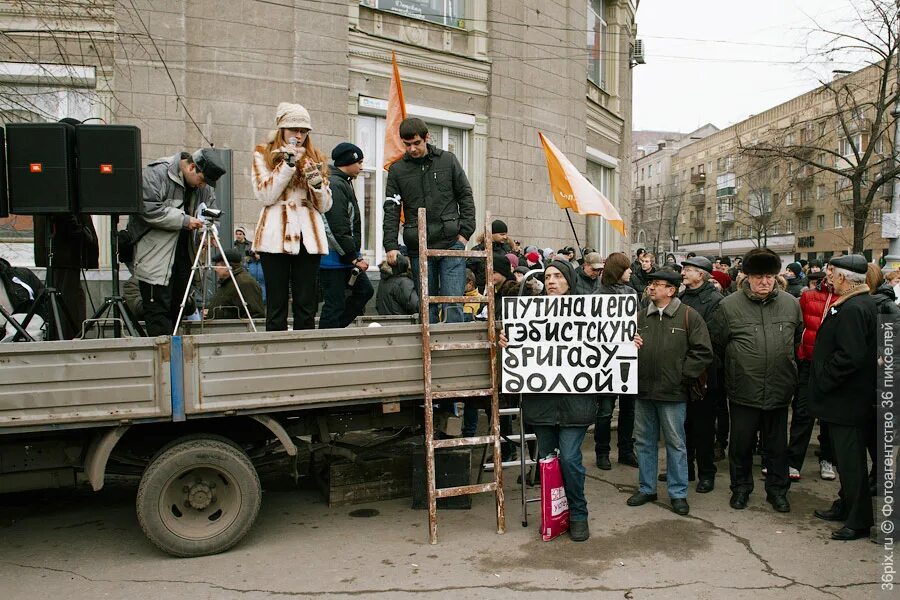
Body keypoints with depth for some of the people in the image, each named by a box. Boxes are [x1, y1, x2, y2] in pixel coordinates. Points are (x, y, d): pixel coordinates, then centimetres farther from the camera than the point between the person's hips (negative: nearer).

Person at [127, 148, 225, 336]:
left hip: (183, 253, 8)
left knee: (176, 307, 11)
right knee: (158, 308, -8)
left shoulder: (203, 186, 10)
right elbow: (148, 209, -21)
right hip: (156, 256, -7)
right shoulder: (157, 173, -13)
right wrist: (184, 220, -20)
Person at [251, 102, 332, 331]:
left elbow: (325, 205, 13)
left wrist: (317, 182, -6)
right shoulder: (263, 154, 9)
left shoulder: (315, 158, 17)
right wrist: (288, 163, -8)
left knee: (306, 305, 2)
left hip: (308, 236, 3)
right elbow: (265, 196, -5)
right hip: (276, 237, -2)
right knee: (277, 304, -1)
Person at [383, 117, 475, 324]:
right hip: (419, 248, 1)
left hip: (451, 243, -1)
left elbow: (465, 196, 9)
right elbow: (391, 210, 4)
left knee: (453, 301, -6)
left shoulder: (448, 160, 7)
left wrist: (465, 231, -1)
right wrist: (391, 245, -6)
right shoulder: (397, 170, 7)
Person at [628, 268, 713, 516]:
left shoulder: (688, 316, -6)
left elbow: (703, 352, -9)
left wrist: (682, 376, -10)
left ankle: (678, 493, 21)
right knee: (644, 441, 14)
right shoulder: (641, 316, 8)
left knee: (675, 444, 7)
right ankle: (646, 488, 28)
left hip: (672, 393, -5)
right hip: (643, 390, 5)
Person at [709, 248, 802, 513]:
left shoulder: (791, 304, 1)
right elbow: (716, 344, 2)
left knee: (777, 445, 15)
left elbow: (796, 339, 18)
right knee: (741, 443, 11)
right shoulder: (729, 306, -8)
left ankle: (777, 490, 32)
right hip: (743, 391, -2)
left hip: (779, 391, 2)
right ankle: (741, 488, 30)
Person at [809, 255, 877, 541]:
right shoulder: (863, 303, 11)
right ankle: (846, 506, 34)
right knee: (847, 459, 21)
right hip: (848, 399, 10)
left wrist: (822, 382, -18)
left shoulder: (852, 309, -22)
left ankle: (858, 522, 11)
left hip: (848, 401, -10)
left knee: (851, 462, 0)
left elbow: (850, 356, -29)